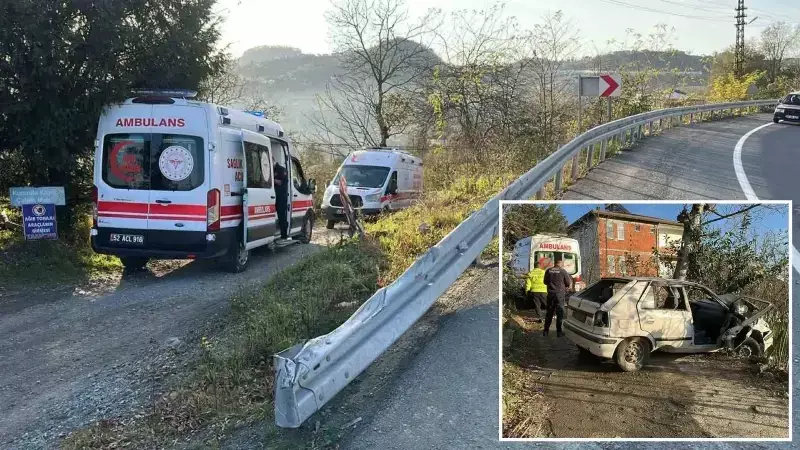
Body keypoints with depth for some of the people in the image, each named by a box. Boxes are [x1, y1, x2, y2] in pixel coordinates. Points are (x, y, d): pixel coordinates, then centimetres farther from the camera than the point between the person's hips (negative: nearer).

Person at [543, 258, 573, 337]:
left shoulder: (548, 271, 1)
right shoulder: (563, 271, -10)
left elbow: (545, 282, 11)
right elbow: (569, 283, -4)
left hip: (550, 294, 4)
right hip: (560, 294, -3)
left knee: (549, 312, 13)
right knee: (559, 313, 4)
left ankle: (546, 330, 17)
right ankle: (559, 331, 6)